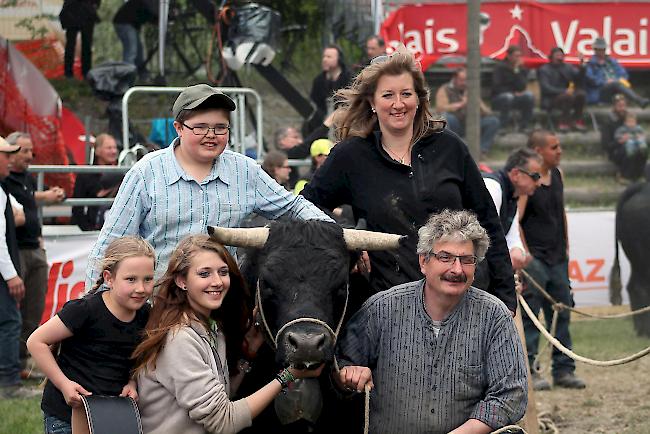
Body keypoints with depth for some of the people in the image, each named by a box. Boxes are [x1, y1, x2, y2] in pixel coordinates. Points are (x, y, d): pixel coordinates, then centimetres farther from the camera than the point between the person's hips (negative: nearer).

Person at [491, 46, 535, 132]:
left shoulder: (522, 69, 3)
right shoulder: (500, 67, -6)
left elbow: (522, 87, -12)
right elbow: (496, 87, -12)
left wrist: (517, 71, -20)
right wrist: (513, 93, -16)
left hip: (516, 99, 4)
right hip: (499, 99, -4)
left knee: (529, 95, -25)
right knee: (508, 96, -38)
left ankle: (524, 125, -17)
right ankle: (503, 126, -29)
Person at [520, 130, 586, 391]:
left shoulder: (557, 175, 11)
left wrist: (566, 247, 17)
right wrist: (525, 253, -18)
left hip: (558, 259, 8)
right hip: (534, 259, -8)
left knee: (562, 313, 9)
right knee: (530, 316, -5)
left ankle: (564, 370, 15)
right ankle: (527, 371, -1)